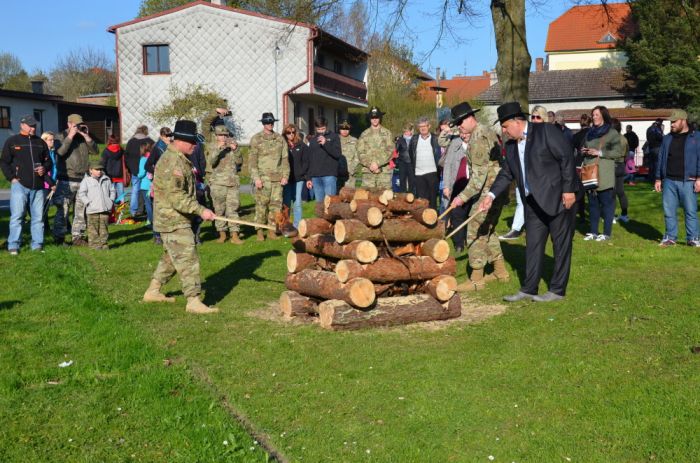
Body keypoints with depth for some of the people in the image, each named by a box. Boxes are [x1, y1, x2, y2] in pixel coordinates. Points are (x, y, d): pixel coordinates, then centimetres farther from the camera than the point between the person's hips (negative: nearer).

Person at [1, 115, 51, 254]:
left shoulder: (41, 143, 15)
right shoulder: (12, 141, 4)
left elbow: (48, 161, 20)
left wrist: (45, 168, -2)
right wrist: (12, 178, -7)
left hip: (38, 186, 4)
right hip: (19, 184, -4)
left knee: (38, 216, 5)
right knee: (17, 216, -7)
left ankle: (37, 244, 12)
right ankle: (13, 245, -2)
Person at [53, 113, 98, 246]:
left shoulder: (84, 137, 17)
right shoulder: (61, 136, 3)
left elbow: (94, 150, 4)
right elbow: (60, 151, -16)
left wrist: (86, 135, -3)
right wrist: (70, 136, -12)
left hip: (83, 180, 5)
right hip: (66, 181, -5)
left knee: (80, 211, 7)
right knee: (62, 210, -5)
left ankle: (77, 237, 15)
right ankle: (59, 238, 0)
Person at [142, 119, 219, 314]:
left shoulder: (180, 159, 14)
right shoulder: (173, 163, -21)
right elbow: (176, 198, -26)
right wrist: (201, 210, -26)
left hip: (178, 219, 11)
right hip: (173, 220, -11)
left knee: (171, 257, 20)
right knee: (188, 259, -10)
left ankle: (153, 291, 30)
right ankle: (193, 301, -8)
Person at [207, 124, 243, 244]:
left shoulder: (232, 146, 12)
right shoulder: (211, 147, 6)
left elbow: (239, 161, 3)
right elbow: (211, 162, -10)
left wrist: (236, 150, -11)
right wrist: (218, 148, -20)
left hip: (233, 182, 1)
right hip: (218, 183, -1)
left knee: (233, 209, -2)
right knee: (219, 210, 3)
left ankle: (234, 235, -1)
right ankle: (222, 233, 14)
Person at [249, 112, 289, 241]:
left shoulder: (280, 139, 12)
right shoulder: (256, 139, 3)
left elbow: (285, 158, 12)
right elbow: (252, 160, -1)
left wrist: (285, 175, 4)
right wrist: (256, 178, -9)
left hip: (277, 177, 3)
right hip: (263, 176, -3)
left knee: (276, 203, 2)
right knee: (261, 204, -5)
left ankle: (272, 230, 11)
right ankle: (260, 231, 2)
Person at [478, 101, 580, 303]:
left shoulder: (546, 131, -11)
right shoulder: (511, 146, 11)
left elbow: (567, 156, -13)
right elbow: (506, 173, 16)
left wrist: (568, 189, -17)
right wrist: (491, 195, 3)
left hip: (559, 197, -7)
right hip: (534, 202, 7)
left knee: (561, 244, 2)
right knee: (533, 245, 10)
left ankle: (557, 290, 10)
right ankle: (528, 289, 18)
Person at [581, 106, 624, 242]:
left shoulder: (612, 133, -2)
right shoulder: (590, 133, 18)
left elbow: (618, 152, -9)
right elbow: (583, 148, 30)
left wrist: (600, 153, -15)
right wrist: (583, 152, 7)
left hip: (604, 175, -6)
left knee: (607, 203, -1)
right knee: (592, 203, 9)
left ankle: (607, 233, 5)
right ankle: (593, 232, 17)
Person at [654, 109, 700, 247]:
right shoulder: (667, 139, 13)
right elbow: (661, 159, 15)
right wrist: (658, 179, 10)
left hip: (688, 182, -4)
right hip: (669, 181, 4)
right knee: (669, 211, 6)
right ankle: (670, 237, 15)